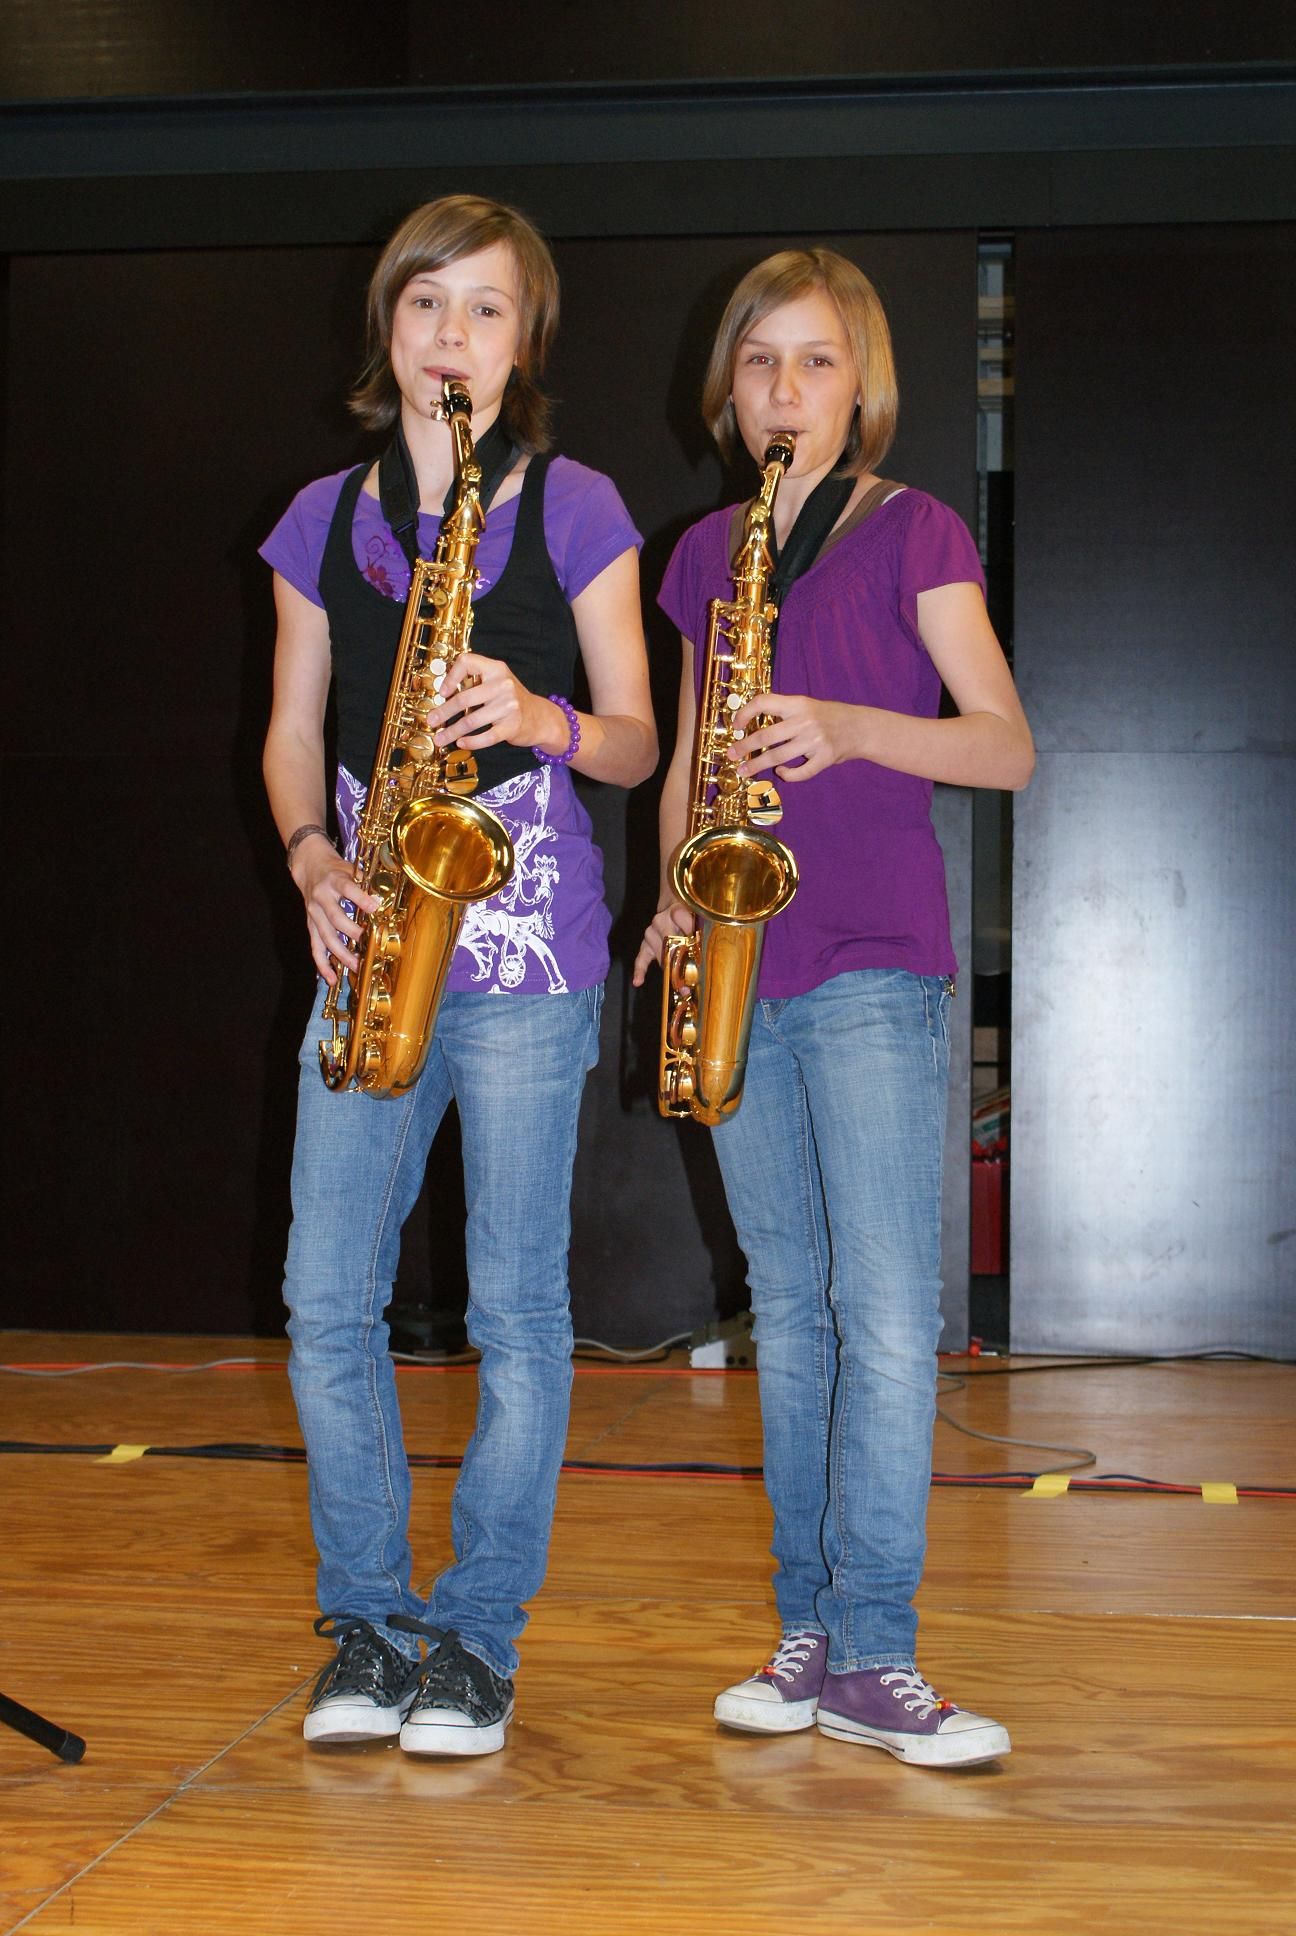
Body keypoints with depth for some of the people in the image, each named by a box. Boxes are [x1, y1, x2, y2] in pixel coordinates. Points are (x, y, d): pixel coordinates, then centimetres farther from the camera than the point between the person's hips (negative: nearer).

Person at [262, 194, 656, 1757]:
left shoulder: (574, 510, 4)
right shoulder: (323, 518, 13)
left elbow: (636, 741, 4)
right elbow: (290, 735, 15)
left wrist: (542, 720, -17)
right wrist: (314, 861, -4)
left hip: (526, 940, -3)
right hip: (370, 939, 4)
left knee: (516, 1305, -1)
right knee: (326, 1298, 1)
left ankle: (478, 1634, 12)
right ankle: (366, 1621, 16)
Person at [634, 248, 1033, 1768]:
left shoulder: (913, 533, 1)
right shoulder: (706, 551, 15)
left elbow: (1007, 747, -5)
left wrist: (851, 729, -20)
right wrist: (672, 895, 4)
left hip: (874, 966, -5)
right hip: (739, 971, 5)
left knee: (889, 1320, -9)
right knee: (789, 1313, 9)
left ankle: (872, 1658, -3)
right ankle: (811, 1630, 16)